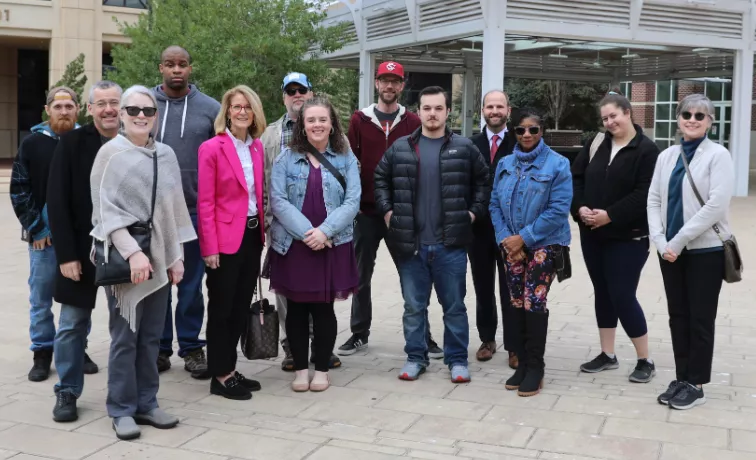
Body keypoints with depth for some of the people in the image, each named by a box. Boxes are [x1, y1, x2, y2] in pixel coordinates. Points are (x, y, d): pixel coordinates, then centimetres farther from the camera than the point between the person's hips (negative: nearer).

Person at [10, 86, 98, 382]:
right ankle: (42, 354, 16)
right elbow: (18, 190, 1)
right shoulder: (32, 144, 2)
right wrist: (36, 228, -5)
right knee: (41, 298, 5)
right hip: (43, 236, 0)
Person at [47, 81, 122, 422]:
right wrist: (66, 254, -13)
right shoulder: (72, 144, -4)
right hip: (81, 250, -1)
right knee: (73, 325, 6)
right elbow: (57, 202, -7)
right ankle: (67, 392, 21)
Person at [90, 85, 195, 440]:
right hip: (123, 255, -4)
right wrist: (132, 252, -17)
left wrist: (176, 255, 6)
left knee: (151, 335, 8)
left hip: (159, 255, 4)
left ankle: (146, 403, 19)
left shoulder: (166, 155, 9)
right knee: (125, 335, -1)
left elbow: (174, 207, 11)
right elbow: (106, 208, -9)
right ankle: (122, 410, 10)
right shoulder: (110, 152, -4)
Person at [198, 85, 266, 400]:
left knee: (241, 307, 13)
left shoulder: (257, 147, 9)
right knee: (221, 308, 4)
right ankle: (220, 377, 14)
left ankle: (229, 368, 26)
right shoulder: (212, 148, -10)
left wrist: (262, 230, 8)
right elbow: (205, 202, -12)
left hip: (252, 236, 7)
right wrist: (210, 247, -16)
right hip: (226, 239, -6)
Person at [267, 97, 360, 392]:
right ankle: (300, 369, 18)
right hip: (292, 244, 0)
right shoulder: (286, 158, 3)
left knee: (324, 307, 5)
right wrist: (306, 232, -15)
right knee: (296, 308, 6)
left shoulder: (346, 159, 5)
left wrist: (324, 231, -15)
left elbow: (352, 201, -3)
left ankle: (322, 369, 17)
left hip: (333, 245, 0)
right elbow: (277, 200, -5)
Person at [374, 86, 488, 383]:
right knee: (414, 306, 10)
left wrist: (474, 212, 2)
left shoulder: (464, 148, 2)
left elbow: (483, 180, 11)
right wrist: (387, 211, 5)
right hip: (410, 244, 1)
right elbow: (380, 179, 14)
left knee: (454, 306, 7)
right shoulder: (400, 148, 5)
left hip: (451, 244, -1)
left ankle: (457, 359, 19)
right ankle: (415, 357, 22)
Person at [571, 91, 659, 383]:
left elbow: (645, 194, -17)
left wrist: (611, 215, -21)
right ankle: (607, 355, 25)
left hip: (628, 237, -6)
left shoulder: (647, 150, -9)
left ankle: (645, 361, 9)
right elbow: (575, 178, 6)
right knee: (603, 293, 13)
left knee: (623, 296, -6)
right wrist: (580, 207, -11)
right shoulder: (596, 145, 8)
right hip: (592, 234, 6)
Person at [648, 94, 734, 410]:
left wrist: (679, 241, -18)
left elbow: (717, 205, -16)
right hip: (670, 251, 5)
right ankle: (681, 378, 23)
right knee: (678, 316, 11)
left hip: (705, 250, -5)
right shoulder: (666, 156, 9)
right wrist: (661, 241, -8)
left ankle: (695, 384, 14)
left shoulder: (718, 155, -7)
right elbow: (653, 201, 6)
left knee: (700, 319, 4)